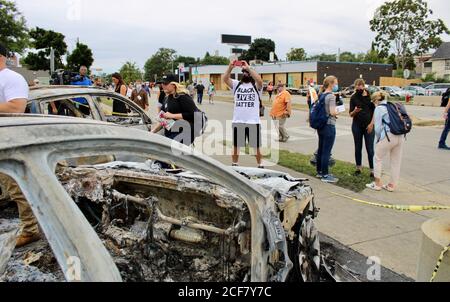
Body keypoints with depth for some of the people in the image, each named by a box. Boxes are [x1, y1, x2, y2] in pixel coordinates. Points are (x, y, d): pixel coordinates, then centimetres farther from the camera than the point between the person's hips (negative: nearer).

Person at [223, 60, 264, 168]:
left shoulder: (256, 85, 1)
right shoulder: (236, 84, 10)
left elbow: (259, 80, -22)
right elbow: (225, 79, -5)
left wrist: (248, 67, -21)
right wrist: (231, 67, -19)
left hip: (253, 122, -3)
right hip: (238, 122, 3)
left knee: (257, 147, 8)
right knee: (236, 146, 12)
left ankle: (260, 166, 21)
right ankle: (235, 165, 26)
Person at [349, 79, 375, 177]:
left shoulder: (371, 96, -3)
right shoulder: (354, 98, 1)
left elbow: (375, 111, 2)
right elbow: (351, 115, 0)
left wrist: (371, 124, -7)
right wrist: (355, 111, -22)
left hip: (368, 126, -2)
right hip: (357, 126, 2)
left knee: (370, 149, -2)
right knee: (358, 148, 10)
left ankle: (372, 169, 4)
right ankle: (358, 168, 23)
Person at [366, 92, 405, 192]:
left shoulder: (379, 108, -2)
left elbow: (378, 127, -6)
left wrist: (378, 139, 10)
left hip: (388, 136, -6)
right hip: (400, 136, 6)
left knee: (378, 159, 12)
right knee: (396, 162, 14)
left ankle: (377, 184, 17)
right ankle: (392, 185, 24)